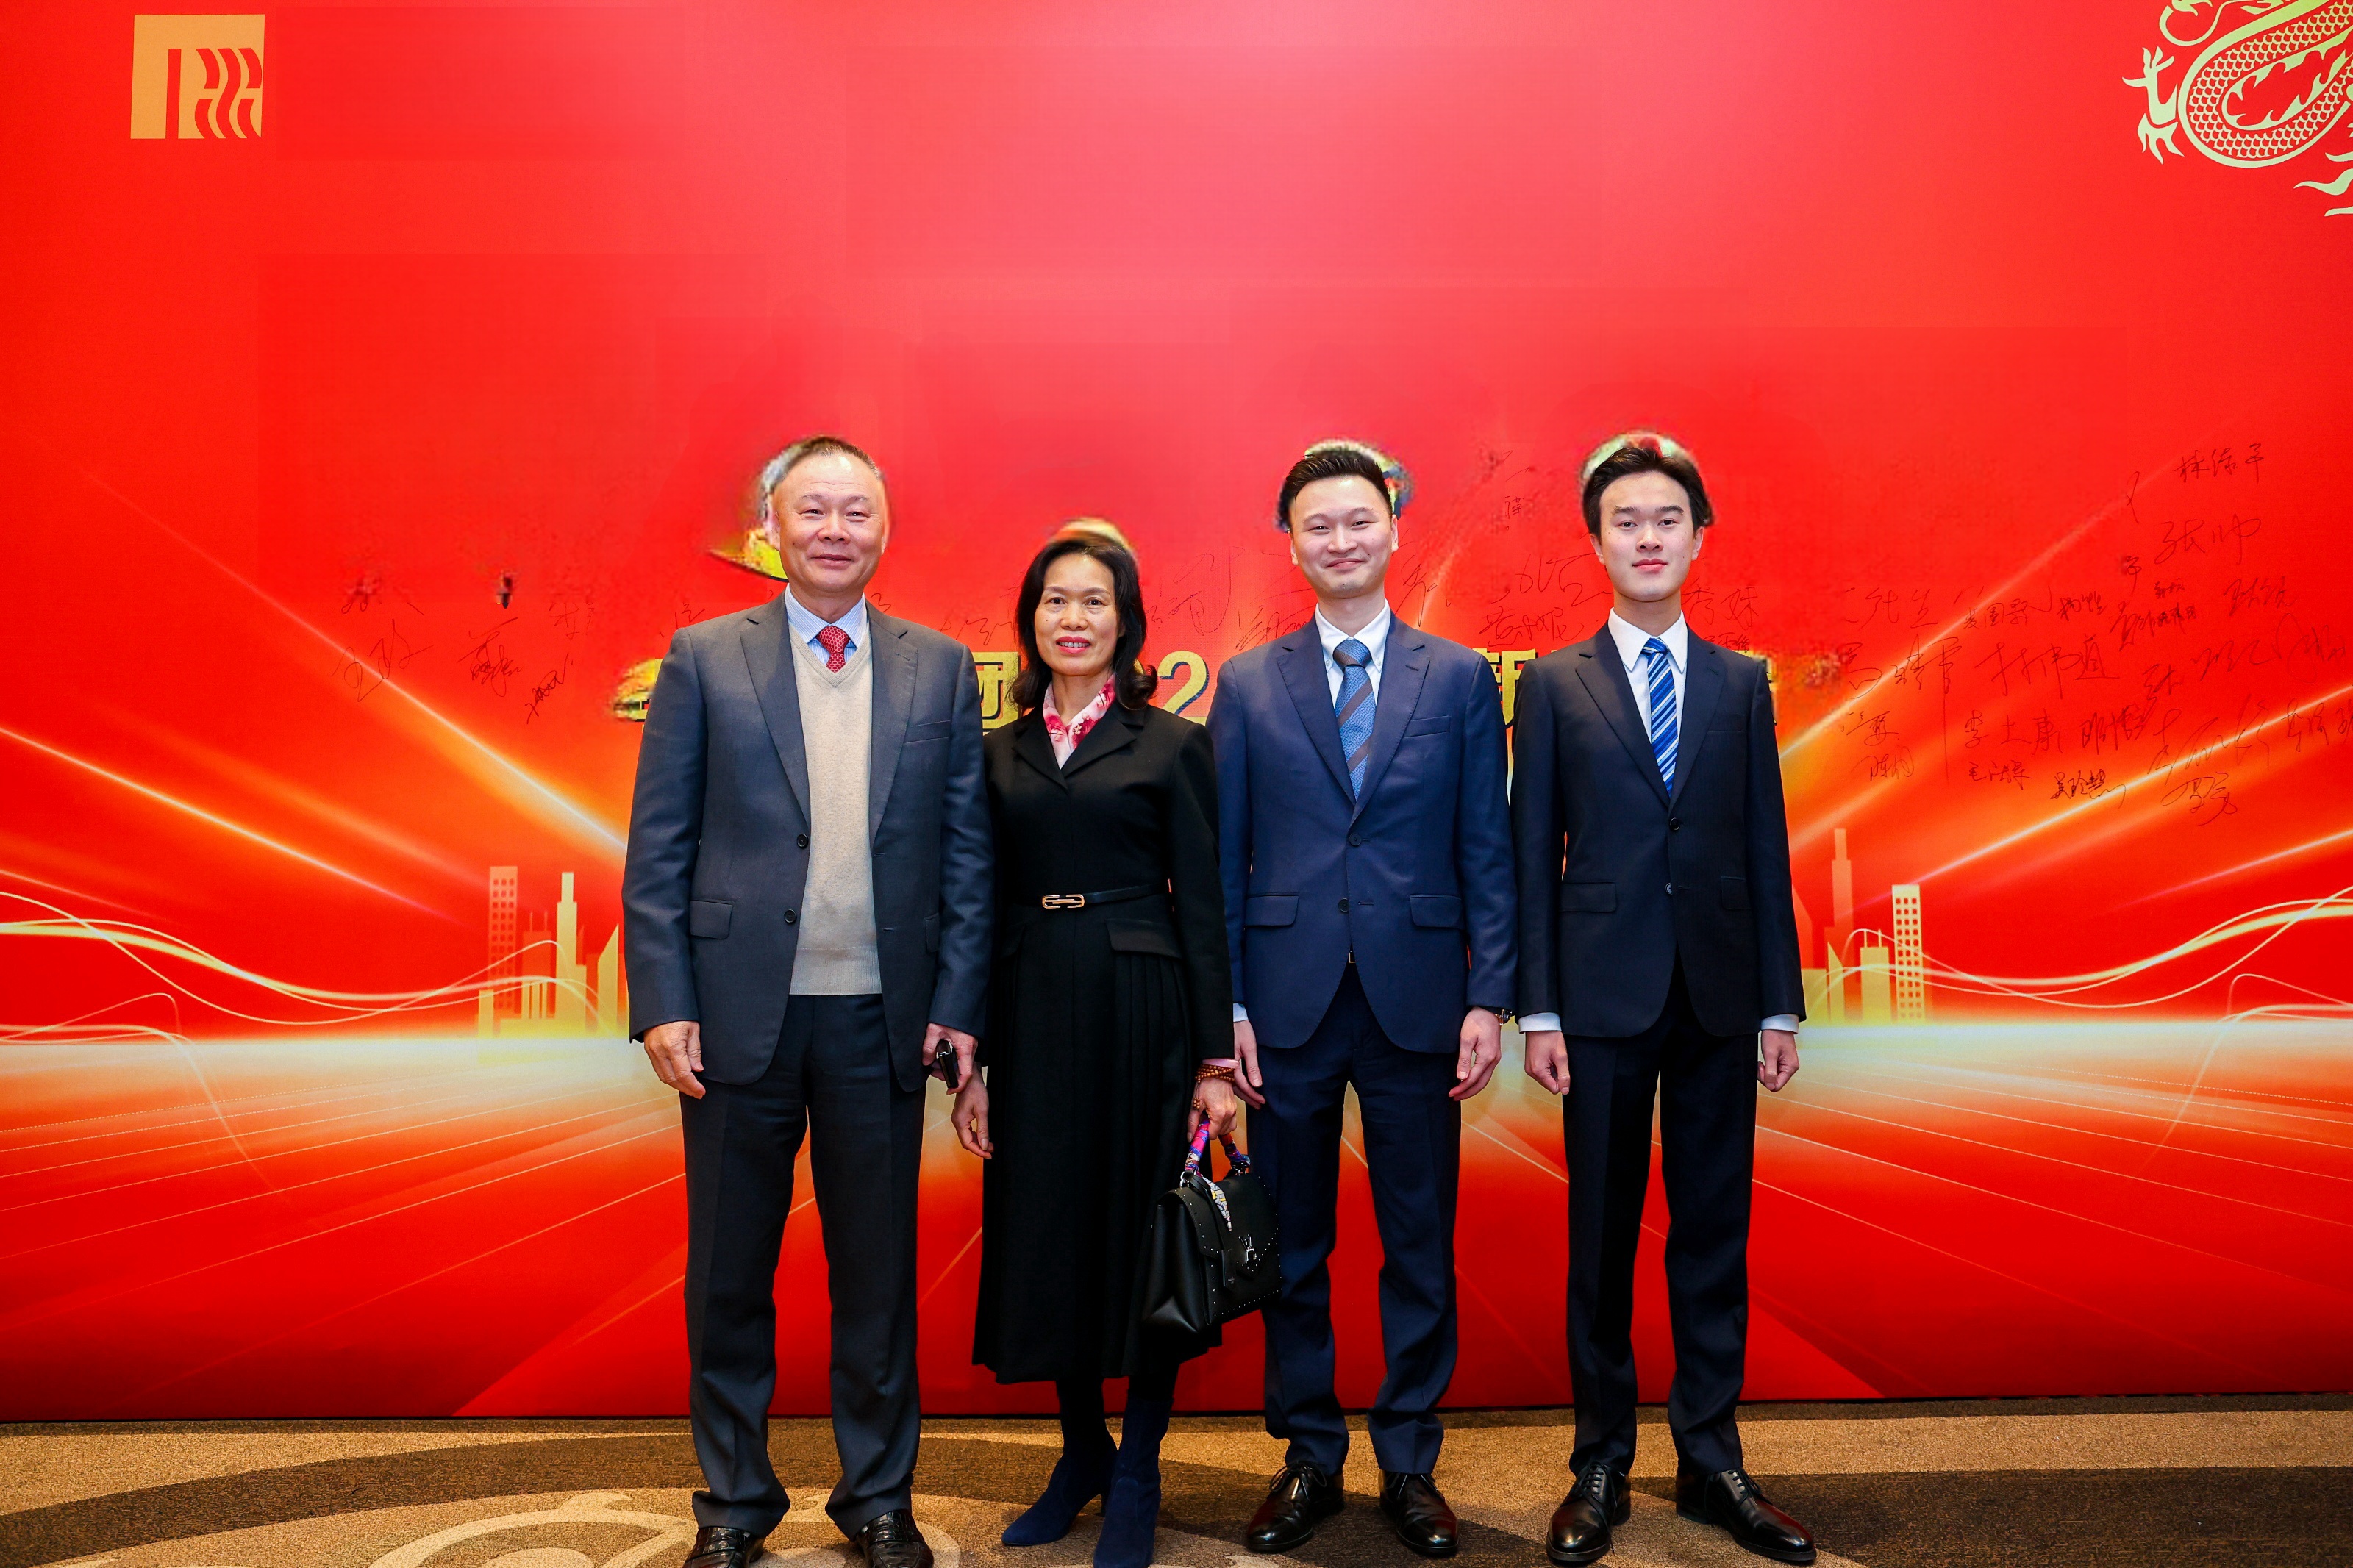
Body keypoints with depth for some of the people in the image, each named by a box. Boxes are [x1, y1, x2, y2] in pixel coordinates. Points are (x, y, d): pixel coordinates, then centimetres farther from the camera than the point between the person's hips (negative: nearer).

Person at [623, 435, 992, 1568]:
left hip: (882, 1019, 1)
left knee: (878, 1272, 11)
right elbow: (657, 850, 0)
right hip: (739, 1012, 0)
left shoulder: (941, 669, 6)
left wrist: (958, 1003, -2)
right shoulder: (704, 659, 3)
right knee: (729, 1274, 11)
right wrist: (662, 1006, -7)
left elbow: (968, 849, 5)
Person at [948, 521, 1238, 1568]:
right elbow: (986, 912, 9)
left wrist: (1214, 1058, -7)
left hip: (1143, 1008, -3)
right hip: (1033, 1013, 4)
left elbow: (1202, 906, -2)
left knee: (1143, 1232, 4)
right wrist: (972, 1062, 4)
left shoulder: (1173, 744, 0)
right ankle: (1082, 1450, 31)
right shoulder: (998, 754, 10)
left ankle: (1137, 1478, 22)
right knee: (1048, 1232, 10)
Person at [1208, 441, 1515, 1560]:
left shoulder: (1461, 678, 5)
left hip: (1416, 998, 0)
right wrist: (1227, 1006, -2)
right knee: (1292, 1247, 10)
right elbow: (1223, 860, 4)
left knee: (1421, 1248, 9)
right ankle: (1310, 1458, 26)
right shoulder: (1247, 684, 6)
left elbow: (1487, 851, 3)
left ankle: (1410, 1464, 25)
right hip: (1289, 1001, 0)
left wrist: (1489, 997, -4)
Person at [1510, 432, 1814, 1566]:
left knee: (1715, 1235, 9)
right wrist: (1538, 1010, -6)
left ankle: (1710, 1462, 23)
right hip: (1603, 996, -2)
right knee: (1601, 1238, 7)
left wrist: (1780, 1006, 3)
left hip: (1719, 998, 2)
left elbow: (1766, 850, 8)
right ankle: (1600, 1467, 20)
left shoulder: (1742, 683, 9)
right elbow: (1533, 856, 0)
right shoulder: (1554, 684, 3)